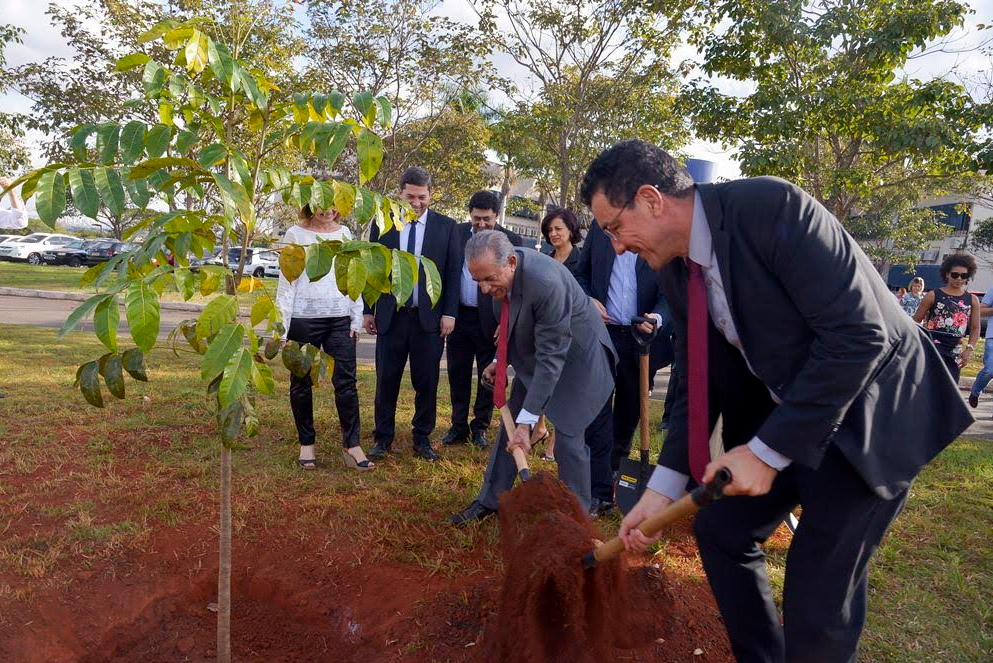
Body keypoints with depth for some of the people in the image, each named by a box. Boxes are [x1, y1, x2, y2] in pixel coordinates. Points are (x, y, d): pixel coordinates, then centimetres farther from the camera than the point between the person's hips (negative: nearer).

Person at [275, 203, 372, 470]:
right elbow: (286, 282, 0)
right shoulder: (295, 234, 1)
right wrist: (282, 326, -5)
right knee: (302, 383, 6)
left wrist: (356, 318, 8)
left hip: (340, 319, 3)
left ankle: (352, 446, 3)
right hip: (304, 318, -2)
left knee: (346, 382, -2)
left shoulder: (344, 233, 11)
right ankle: (306, 444, 20)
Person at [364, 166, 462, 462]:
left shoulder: (446, 226, 2)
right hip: (391, 316, 1)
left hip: (430, 317, -1)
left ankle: (422, 438, 20)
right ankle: (383, 438, 20)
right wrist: (368, 310, 6)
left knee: (426, 382, 6)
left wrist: (449, 313, -5)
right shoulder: (383, 224, 6)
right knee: (386, 381, 6)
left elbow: (453, 272, 1)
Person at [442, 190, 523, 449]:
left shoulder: (512, 241, -7)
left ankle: (480, 427, 26)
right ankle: (459, 425, 25)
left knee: (489, 375, 9)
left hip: (490, 320, -3)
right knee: (457, 373, 11)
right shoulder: (456, 233, 3)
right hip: (459, 314, 3)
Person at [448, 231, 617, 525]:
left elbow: (552, 357, -34)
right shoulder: (499, 273, -13)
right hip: (534, 352, 8)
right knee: (510, 425, 9)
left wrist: (528, 420, -33)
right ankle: (489, 500, 23)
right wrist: (501, 360, 1)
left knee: (568, 437, -8)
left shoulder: (546, 283, -37)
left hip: (574, 355, -7)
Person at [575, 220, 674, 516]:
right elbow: (581, 273, 14)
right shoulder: (601, 226, 5)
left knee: (627, 418, 13)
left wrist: (658, 318, -25)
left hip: (642, 340, 0)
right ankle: (600, 492, 1)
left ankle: (615, 476, 33)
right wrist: (588, 300, -6)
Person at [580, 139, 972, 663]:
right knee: (719, 526, 11)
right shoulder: (675, 270, -2)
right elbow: (698, 384, 2)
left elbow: (858, 336, -28)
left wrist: (769, 450, -27)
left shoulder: (771, 206, -25)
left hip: (869, 410, -7)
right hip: (780, 409, 7)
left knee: (819, 598, -4)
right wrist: (664, 487, -6)